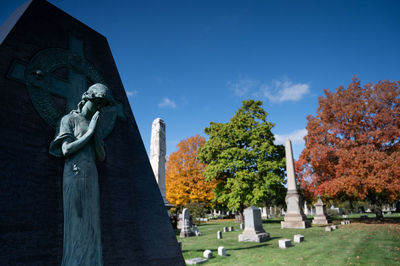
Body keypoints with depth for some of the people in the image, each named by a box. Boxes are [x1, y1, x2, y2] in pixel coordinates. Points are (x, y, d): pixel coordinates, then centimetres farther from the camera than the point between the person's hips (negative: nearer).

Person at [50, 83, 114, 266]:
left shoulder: (93, 125, 21)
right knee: (76, 224, -8)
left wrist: (95, 131, 2)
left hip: (91, 177, 6)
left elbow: (101, 157, 12)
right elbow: (66, 150, -9)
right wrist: (89, 131, -6)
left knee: (91, 226, 3)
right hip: (75, 175, -6)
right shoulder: (69, 119, 4)